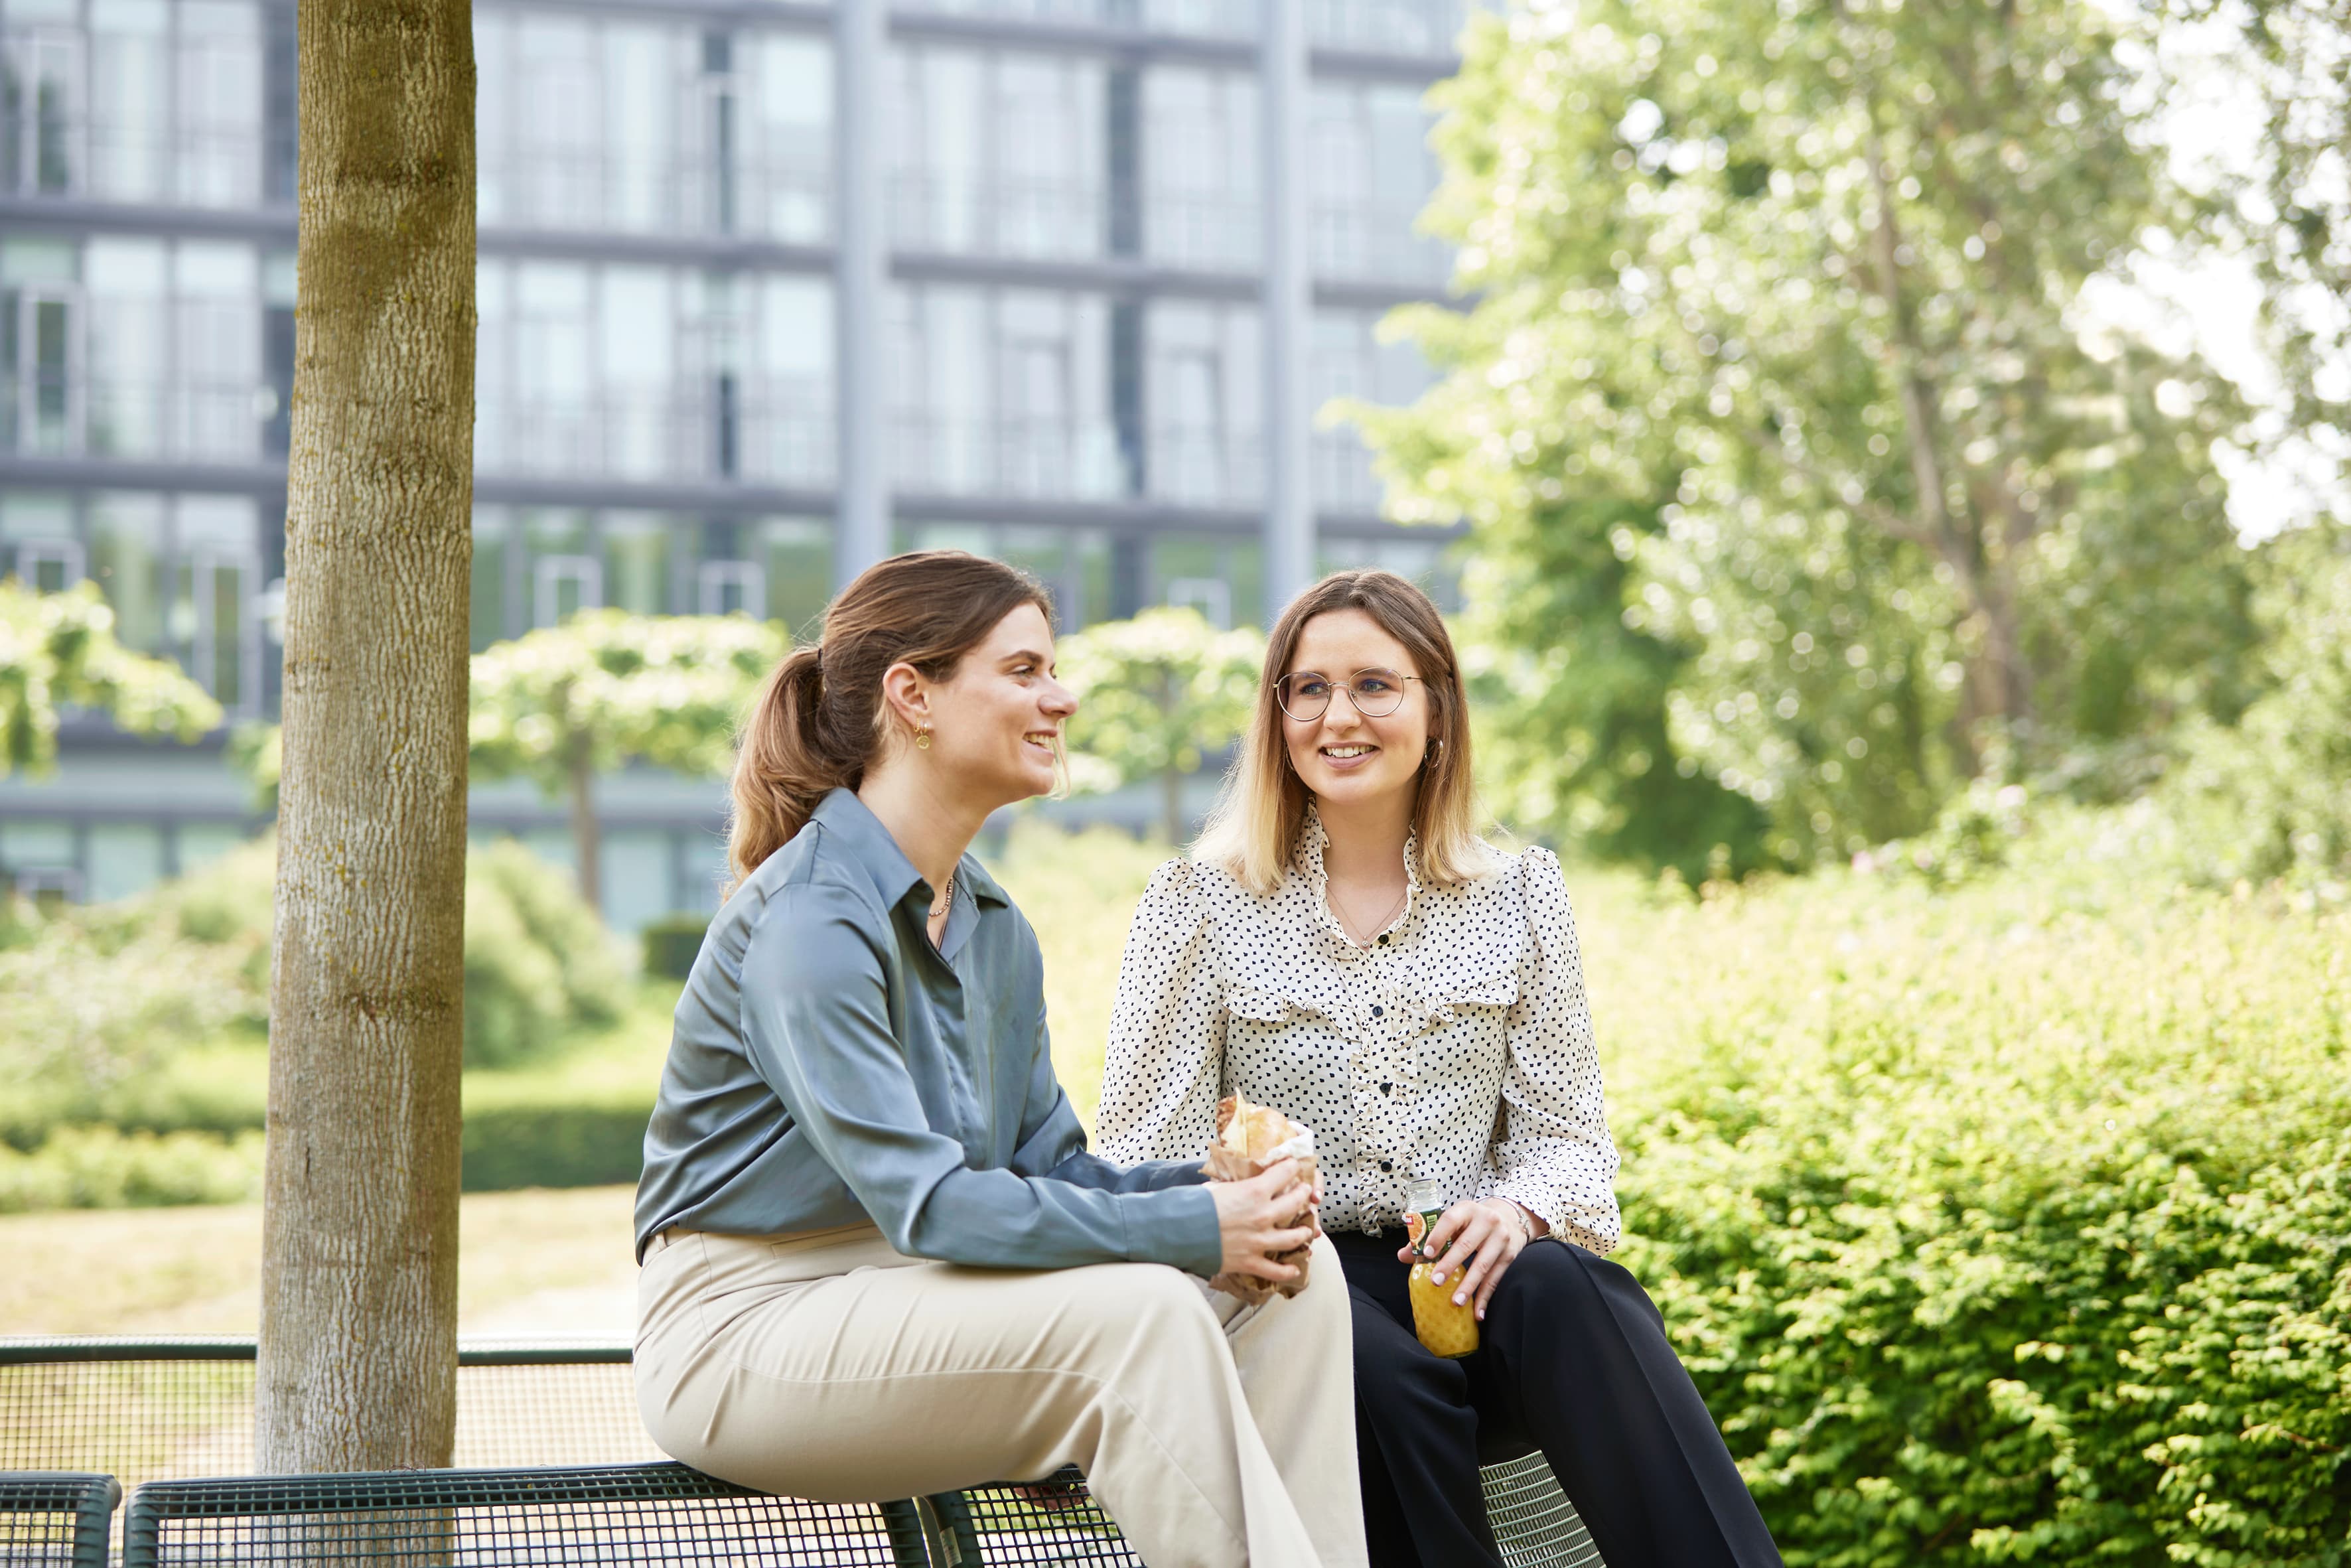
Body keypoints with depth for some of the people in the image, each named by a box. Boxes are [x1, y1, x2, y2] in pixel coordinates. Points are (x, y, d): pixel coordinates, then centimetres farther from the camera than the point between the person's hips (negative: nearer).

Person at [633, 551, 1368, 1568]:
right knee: (1140, 1315, -30)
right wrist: (1191, 1229, -23)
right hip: (750, 1333, -8)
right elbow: (927, 1204, -24)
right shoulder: (808, 918, -17)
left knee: (1295, 1274, -11)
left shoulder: (995, 932, 12)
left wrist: (1216, 1187, -9)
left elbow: (1048, 1166, 11)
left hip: (911, 1295, 8)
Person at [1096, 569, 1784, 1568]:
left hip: (1469, 1279, 2)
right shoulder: (1200, 905, 5)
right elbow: (1143, 1158, 0)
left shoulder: (1519, 896, 12)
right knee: (1379, 1366, -36)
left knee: (1558, 1289, -33)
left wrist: (1519, 1209, -16)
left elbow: (1568, 1137, 8)